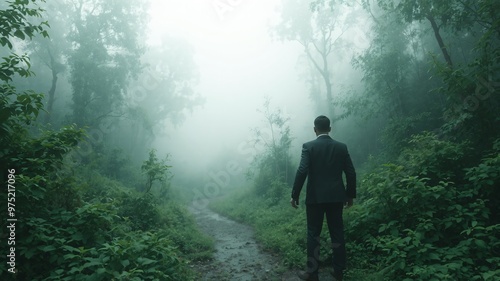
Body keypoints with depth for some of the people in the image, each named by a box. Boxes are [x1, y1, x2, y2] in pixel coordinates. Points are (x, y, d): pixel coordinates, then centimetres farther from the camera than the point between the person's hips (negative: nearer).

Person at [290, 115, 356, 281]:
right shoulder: (341, 147, 4)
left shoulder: (309, 146, -7)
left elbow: (302, 172, -15)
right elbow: (351, 173, 4)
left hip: (315, 197, -3)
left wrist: (294, 195, -8)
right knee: (337, 233, 11)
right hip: (336, 197, 3)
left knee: (313, 234, 6)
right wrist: (350, 195, 14)